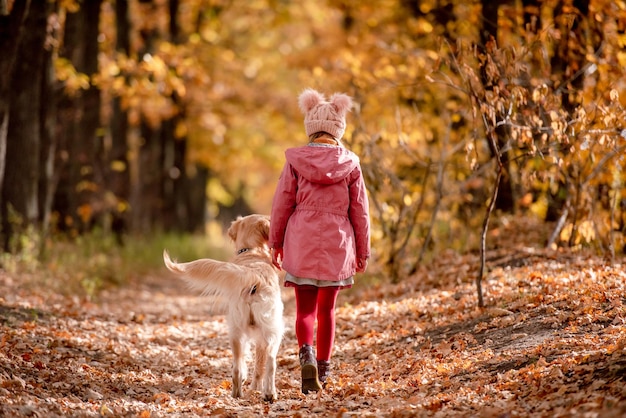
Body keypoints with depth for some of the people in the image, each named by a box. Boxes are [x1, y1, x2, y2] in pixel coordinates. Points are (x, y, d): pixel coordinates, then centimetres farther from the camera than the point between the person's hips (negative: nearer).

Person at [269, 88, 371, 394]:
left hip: (301, 242, -1)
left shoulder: (295, 161, -4)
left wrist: (275, 243, 10)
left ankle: (307, 354, -22)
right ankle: (323, 369, 19)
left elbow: (281, 205, 0)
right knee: (327, 309, 15)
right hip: (337, 243, 1)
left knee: (305, 308, 4)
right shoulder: (350, 164, -1)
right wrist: (362, 252, 13)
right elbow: (360, 211, 4)